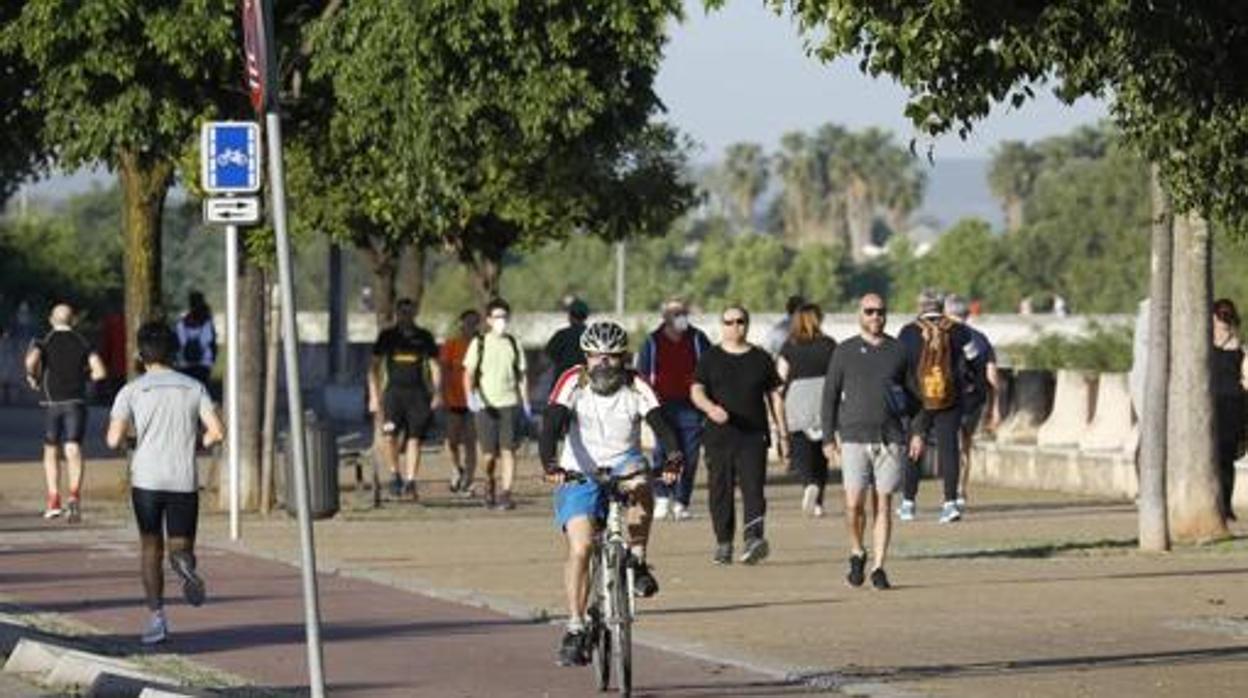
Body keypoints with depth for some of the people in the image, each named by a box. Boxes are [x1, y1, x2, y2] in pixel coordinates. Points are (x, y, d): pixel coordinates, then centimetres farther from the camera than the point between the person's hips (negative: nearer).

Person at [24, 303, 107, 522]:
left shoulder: (44, 342, 3)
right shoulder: (83, 343, 8)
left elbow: (31, 360, -20)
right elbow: (100, 372, -2)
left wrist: (32, 377, 0)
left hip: (52, 403, 0)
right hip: (76, 401, 0)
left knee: (51, 451, 16)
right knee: (73, 450, -9)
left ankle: (54, 501, 10)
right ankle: (74, 494, -32)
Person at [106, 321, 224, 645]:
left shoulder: (132, 391, 1)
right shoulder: (194, 388, 6)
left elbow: (114, 439, -6)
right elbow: (217, 431, -2)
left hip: (146, 480, -1)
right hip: (184, 481, 1)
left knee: (150, 546, 11)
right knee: (180, 546, 9)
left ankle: (156, 615, 1)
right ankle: (184, 563, -28)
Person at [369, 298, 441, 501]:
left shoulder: (424, 337, 9)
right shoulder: (387, 336, 6)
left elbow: (434, 367, 13)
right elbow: (374, 367, 8)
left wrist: (437, 393, 0)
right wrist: (374, 395, -1)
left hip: (417, 393, 1)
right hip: (394, 391, -1)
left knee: (414, 439, -4)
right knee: (390, 435, -17)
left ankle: (410, 483, 0)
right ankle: (395, 475, 2)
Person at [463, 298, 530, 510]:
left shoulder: (513, 343, 9)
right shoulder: (479, 343, 4)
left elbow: (522, 375, 14)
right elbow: (469, 373, 0)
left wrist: (526, 403, 9)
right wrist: (471, 395, -16)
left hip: (510, 404, 1)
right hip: (486, 405, -1)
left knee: (508, 451, -9)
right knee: (490, 454, 0)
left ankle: (505, 494, -9)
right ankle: (490, 484, 28)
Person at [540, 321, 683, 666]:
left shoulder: (636, 388, -9)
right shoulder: (572, 384, -10)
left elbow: (660, 423, -22)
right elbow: (552, 426, -22)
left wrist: (674, 456, -42)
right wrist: (550, 464, -41)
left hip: (623, 467, 0)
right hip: (579, 475, 0)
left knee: (641, 484, -35)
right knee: (580, 547, -16)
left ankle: (637, 560, -18)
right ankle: (575, 629, -7)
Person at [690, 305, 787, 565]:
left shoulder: (761, 359, 11)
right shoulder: (711, 358, 8)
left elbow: (774, 397, 14)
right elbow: (696, 391, 0)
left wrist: (783, 435, 10)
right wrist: (710, 407, -23)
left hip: (754, 436, -1)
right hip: (720, 436, 1)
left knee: (753, 488, -14)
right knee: (721, 491, 2)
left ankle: (754, 538, -25)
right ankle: (723, 543, 11)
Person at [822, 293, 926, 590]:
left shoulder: (898, 351, 8)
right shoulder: (845, 352, 4)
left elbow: (915, 394, 12)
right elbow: (830, 396, 6)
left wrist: (918, 432, 1)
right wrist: (828, 438, 0)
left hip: (891, 440, 1)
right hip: (855, 439, -1)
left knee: (883, 503, 0)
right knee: (854, 503, -10)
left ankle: (878, 567, 5)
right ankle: (857, 554, 14)